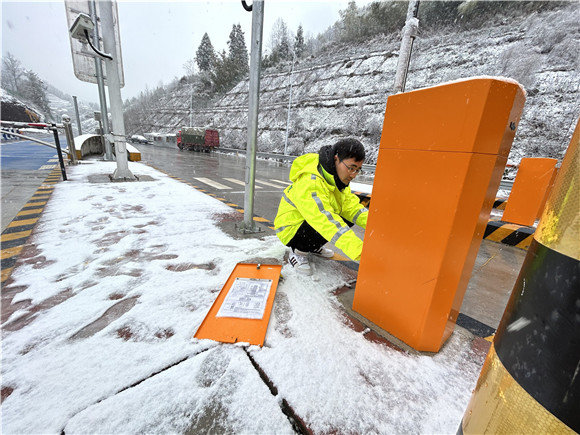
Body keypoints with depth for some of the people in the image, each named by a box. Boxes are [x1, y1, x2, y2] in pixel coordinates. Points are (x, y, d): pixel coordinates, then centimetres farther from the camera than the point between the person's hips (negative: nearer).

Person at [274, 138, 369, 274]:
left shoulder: (337, 177, -1)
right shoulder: (310, 182, -32)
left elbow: (351, 206, -5)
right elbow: (326, 220, -43)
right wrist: (359, 251, -47)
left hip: (308, 223, 9)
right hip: (291, 229, -9)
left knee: (347, 218, -5)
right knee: (331, 225, -32)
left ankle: (313, 247, 11)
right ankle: (298, 251, -7)